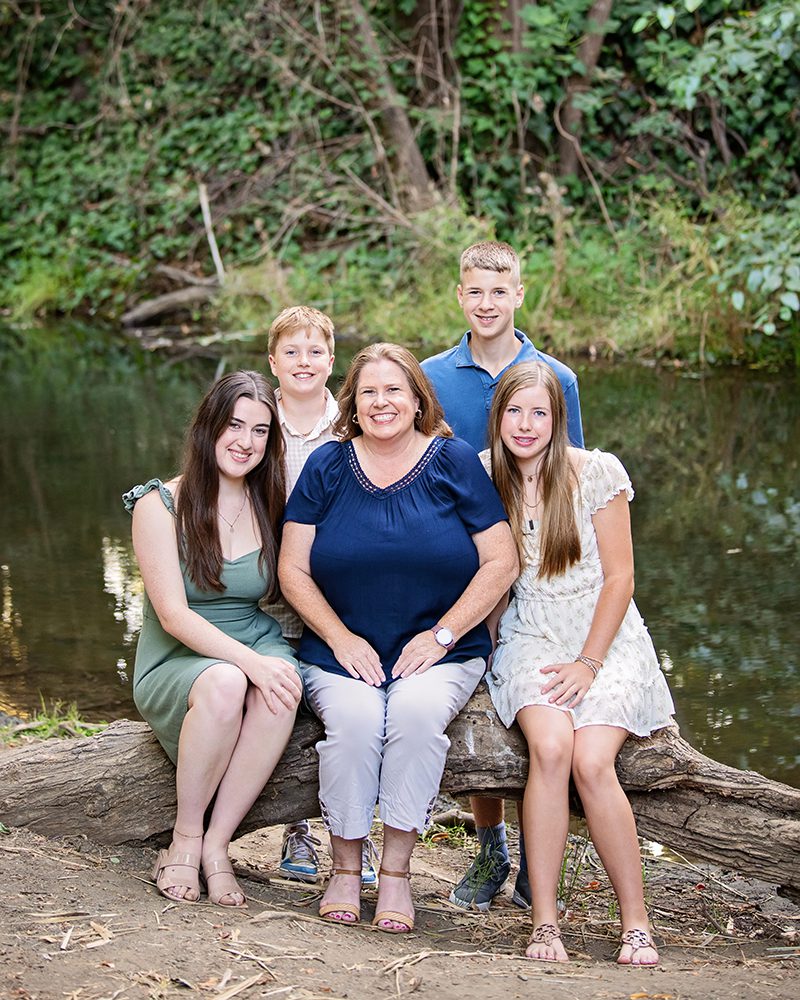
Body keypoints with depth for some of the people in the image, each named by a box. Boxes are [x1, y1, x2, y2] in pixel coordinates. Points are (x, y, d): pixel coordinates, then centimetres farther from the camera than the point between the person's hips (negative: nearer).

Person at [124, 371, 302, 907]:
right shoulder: (160, 505, -5)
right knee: (224, 683, -38)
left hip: (259, 650, 3)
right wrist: (249, 661, -27)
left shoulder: (271, 506, 8)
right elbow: (174, 615, -14)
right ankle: (185, 839, -19)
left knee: (285, 687, -33)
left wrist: (271, 661, -12)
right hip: (175, 666, -3)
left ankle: (216, 843, -24)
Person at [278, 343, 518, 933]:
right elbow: (292, 568, 5)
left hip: (441, 656, -1)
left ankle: (397, 872, -19)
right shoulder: (328, 466, 6)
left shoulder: (455, 462, 3)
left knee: (417, 710, -32)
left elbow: (501, 562, 0)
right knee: (354, 718, -30)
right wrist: (342, 638, -8)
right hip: (341, 653, 1)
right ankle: (346, 868, -11)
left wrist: (441, 636, -9)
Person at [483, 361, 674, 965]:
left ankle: (637, 924, -13)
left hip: (606, 639, -1)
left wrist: (588, 663, -12)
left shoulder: (597, 473, -5)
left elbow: (619, 579, -4)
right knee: (550, 746, -29)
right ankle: (545, 922, -23)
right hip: (531, 638, 1)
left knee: (592, 761, -26)